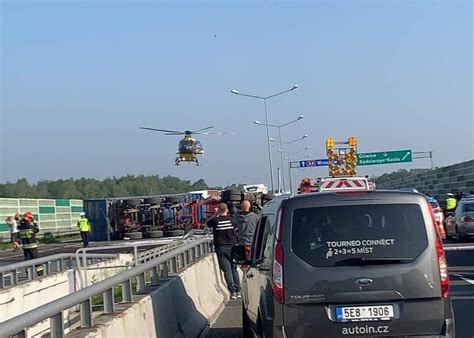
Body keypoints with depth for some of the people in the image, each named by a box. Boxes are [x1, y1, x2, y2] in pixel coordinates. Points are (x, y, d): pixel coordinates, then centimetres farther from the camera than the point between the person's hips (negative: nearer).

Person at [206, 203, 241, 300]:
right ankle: (238, 291, 10)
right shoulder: (232, 219, -4)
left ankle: (233, 291, -7)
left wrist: (215, 214, 15)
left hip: (221, 248, -2)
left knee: (227, 270, -1)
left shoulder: (216, 221, -7)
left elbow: (208, 223, 13)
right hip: (232, 247, 2)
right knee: (234, 269, 12)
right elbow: (236, 227, 15)